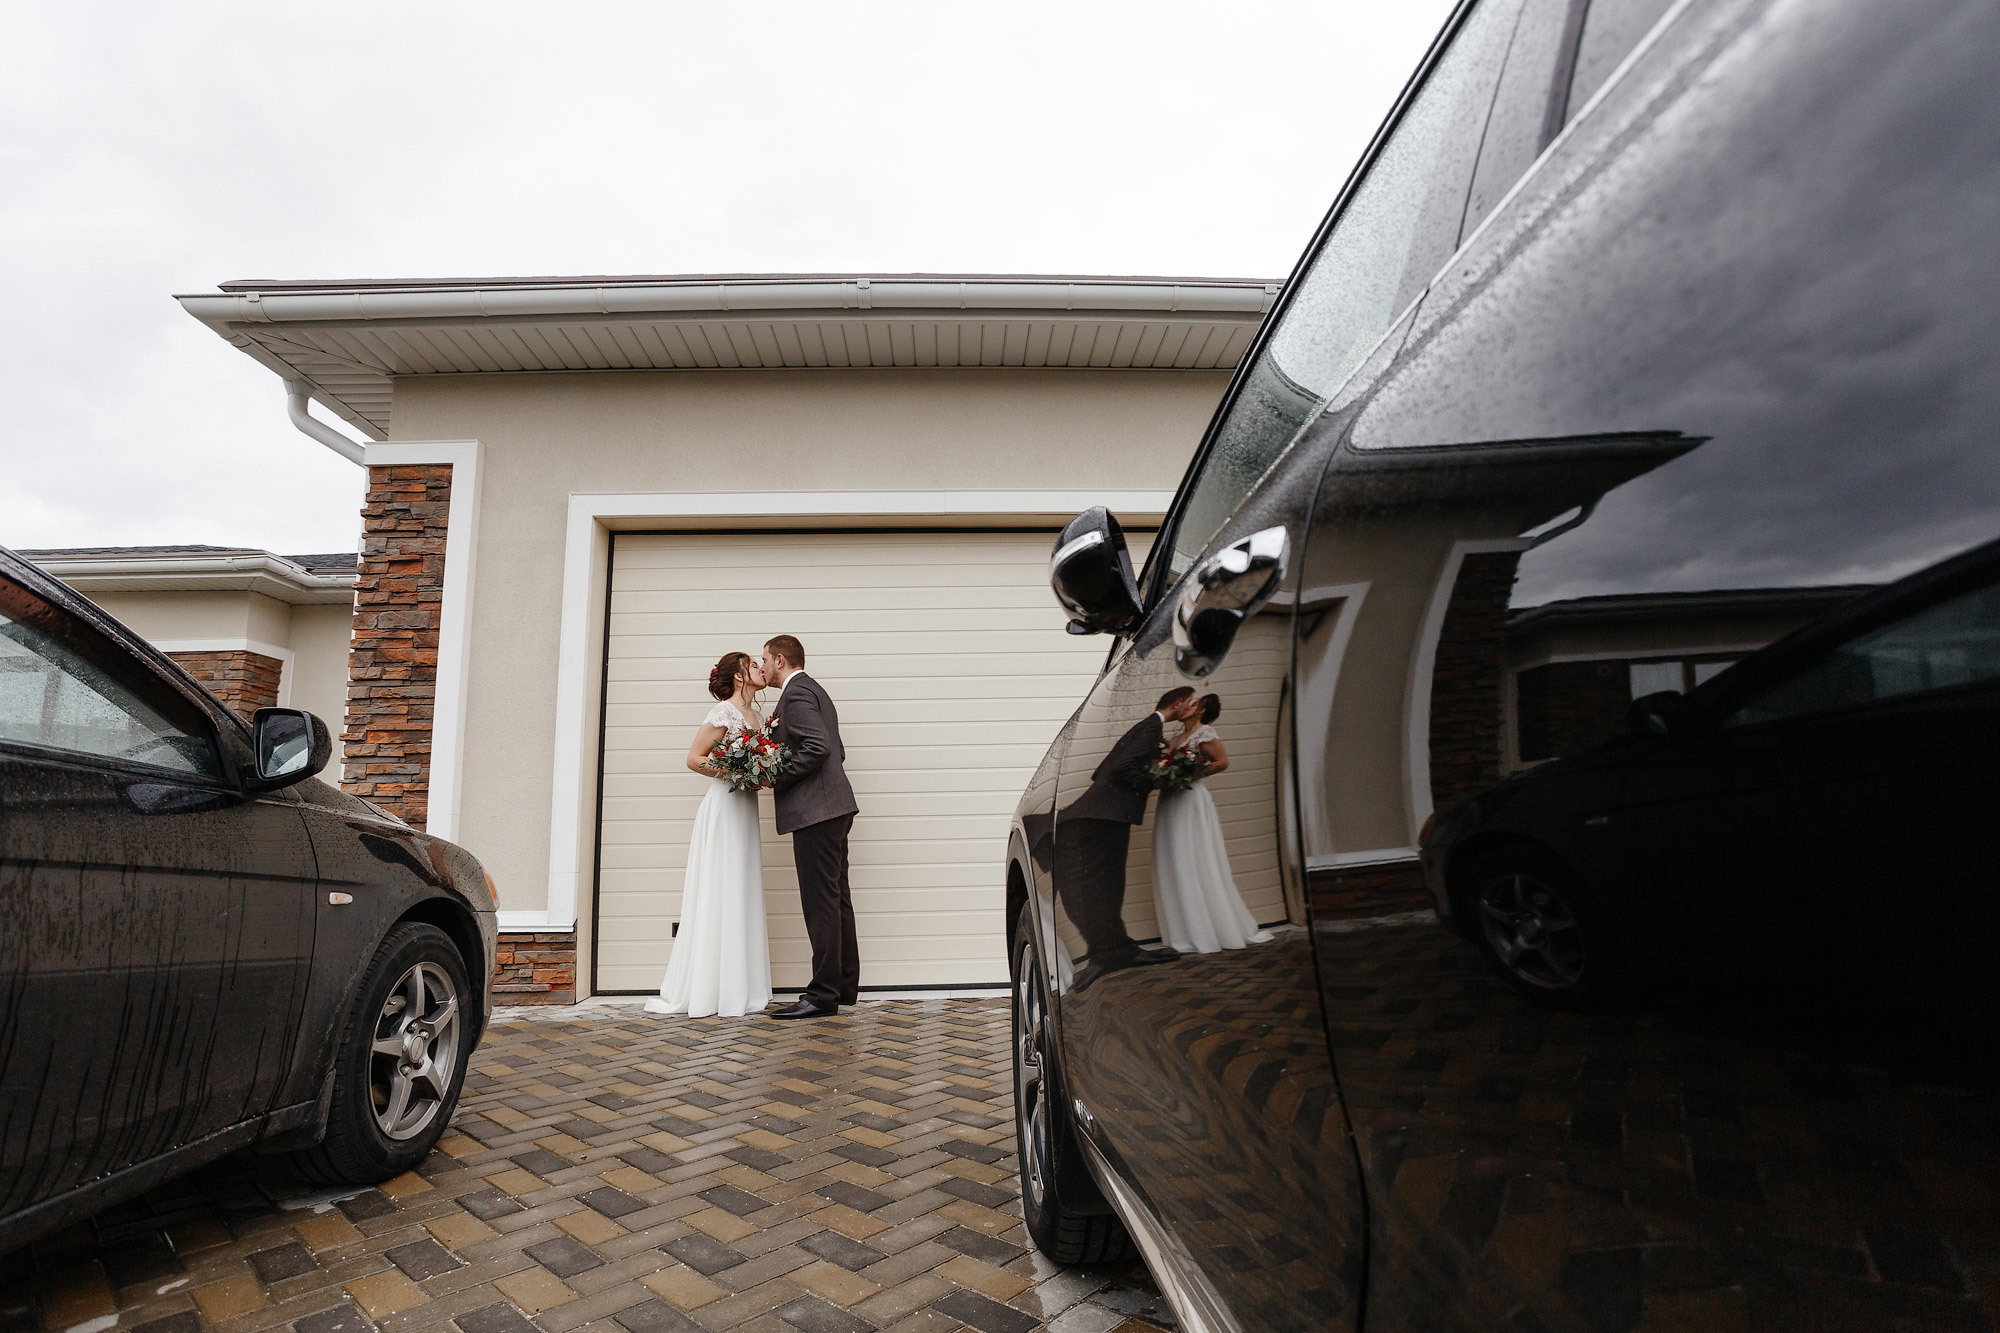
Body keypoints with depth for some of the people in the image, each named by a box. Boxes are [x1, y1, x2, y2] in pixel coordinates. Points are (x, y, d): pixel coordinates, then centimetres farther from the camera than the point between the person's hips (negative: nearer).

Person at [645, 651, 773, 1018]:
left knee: (743, 896, 8)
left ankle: (740, 987, 14)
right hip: (723, 808, -8)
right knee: (720, 895, -5)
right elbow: (694, 758, -12)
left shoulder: (756, 715, 15)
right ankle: (709, 991, 4)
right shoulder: (724, 712, -10)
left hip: (746, 808, 8)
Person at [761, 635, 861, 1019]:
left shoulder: (796, 692, -10)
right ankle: (845, 985, 22)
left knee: (821, 902, -7)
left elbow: (818, 748, -22)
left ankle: (823, 994, -2)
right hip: (833, 808, 11)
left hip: (815, 811, -11)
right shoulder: (814, 690, 22)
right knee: (836, 897, 14)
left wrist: (777, 779, -14)